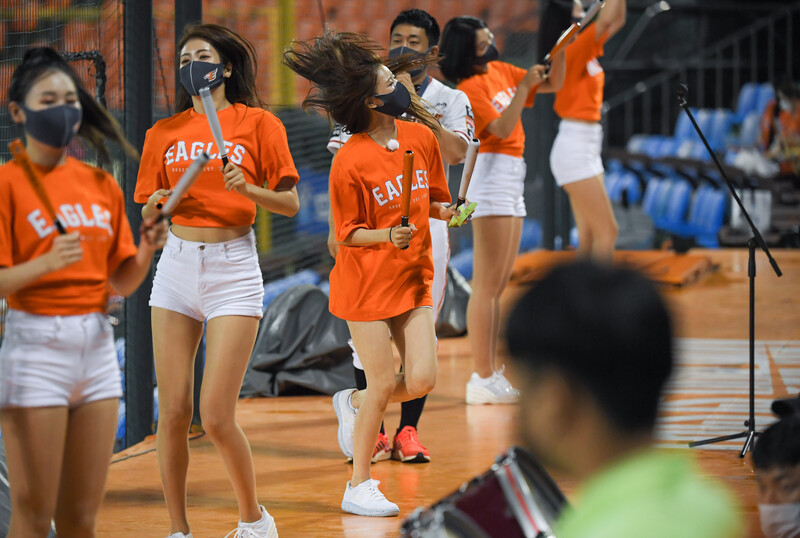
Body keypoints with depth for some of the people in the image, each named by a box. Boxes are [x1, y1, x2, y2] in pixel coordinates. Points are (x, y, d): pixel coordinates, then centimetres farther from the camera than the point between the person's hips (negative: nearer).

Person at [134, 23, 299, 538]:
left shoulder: (257, 123, 1)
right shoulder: (165, 133, 11)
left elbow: (291, 203, 1)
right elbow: (148, 214, 14)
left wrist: (247, 188, -17)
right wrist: (157, 205, -8)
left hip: (233, 268, -3)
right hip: (177, 264, 4)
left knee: (216, 415, -9)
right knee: (172, 413, 0)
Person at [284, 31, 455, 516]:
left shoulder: (422, 137, 1)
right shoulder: (350, 162, -16)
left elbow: (435, 199, 13)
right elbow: (348, 234, -9)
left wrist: (444, 211, -8)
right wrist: (387, 236, -27)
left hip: (414, 277, 6)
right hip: (367, 281, -5)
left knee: (421, 380, -3)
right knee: (383, 385, -3)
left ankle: (353, 403, 28)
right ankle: (359, 487, 13)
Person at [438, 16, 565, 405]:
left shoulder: (500, 71, 12)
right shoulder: (469, 89, -12)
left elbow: (553, 84, 19)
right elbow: (502, 128, -21)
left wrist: (561, 49, 4)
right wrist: (524, 86, -22)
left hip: (512, 182, 9)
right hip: (490, 179, -9)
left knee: (497, 286, 11)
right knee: (487, 286, -10)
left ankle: (492, 374, 15)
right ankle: (482, 380, -11)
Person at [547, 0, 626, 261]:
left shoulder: (586, 51, 11)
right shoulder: (570, 52, -15)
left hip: (587, 149, 9)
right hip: (574, 149, -9)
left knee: (588, 238, 8)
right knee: (608, 232, -11)